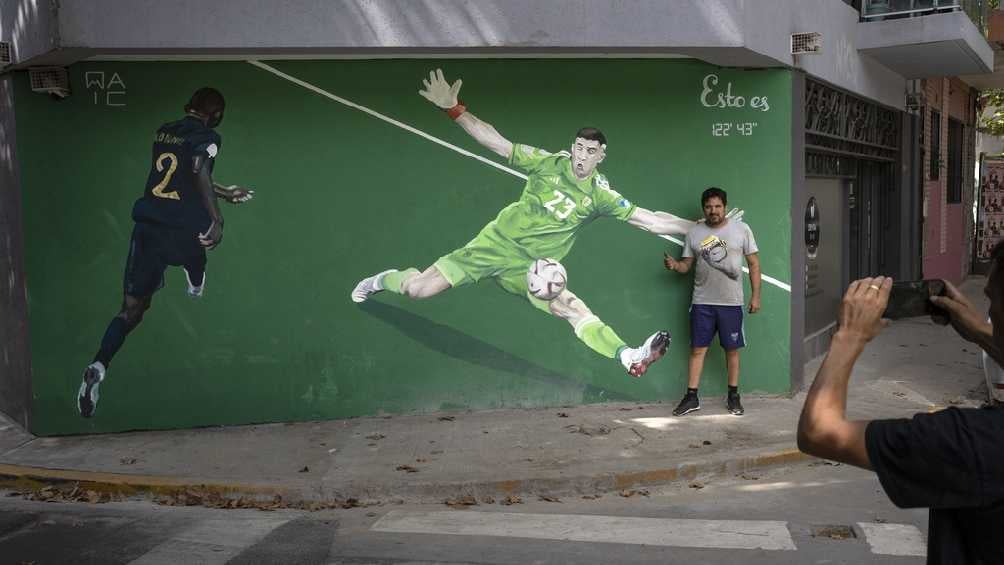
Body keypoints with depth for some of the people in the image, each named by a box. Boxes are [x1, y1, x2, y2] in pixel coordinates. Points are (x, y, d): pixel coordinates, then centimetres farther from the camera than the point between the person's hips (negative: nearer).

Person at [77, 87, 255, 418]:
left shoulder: (164, 131, 19)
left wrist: (225, 193, 42)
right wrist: (216, 218, -20)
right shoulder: (207, 137, -2)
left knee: (132, 308, 3)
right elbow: (199, 172, -21)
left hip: (147, 226, 6)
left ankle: (99, 366, -15)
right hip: (183, 230, -5)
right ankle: (196, 288, 46)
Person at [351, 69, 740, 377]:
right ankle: (385, 280, 25)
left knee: (570, 306, -25)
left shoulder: (600, 195, -4)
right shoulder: (548, 163, -7)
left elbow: (652, 221, -5)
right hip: (496, 243, -1)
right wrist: (453, 109, -18)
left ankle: (628, 356, -29)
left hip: (528, 268, 1)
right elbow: (494, 141, -8)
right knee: (418, 290, -8)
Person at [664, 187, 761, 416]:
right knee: (698, 349, 3)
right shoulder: (694, 233, 3)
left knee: (732, 349, 7)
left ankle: (733, 395, 20)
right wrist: (674, 265, -16)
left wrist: (756, 296, -3)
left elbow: (754, 264, 1)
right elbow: (686, 265, 7)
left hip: (731, 302, -1)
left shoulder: (741, 229, -2)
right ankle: (692, 397, 10)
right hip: (702, 302, 1)